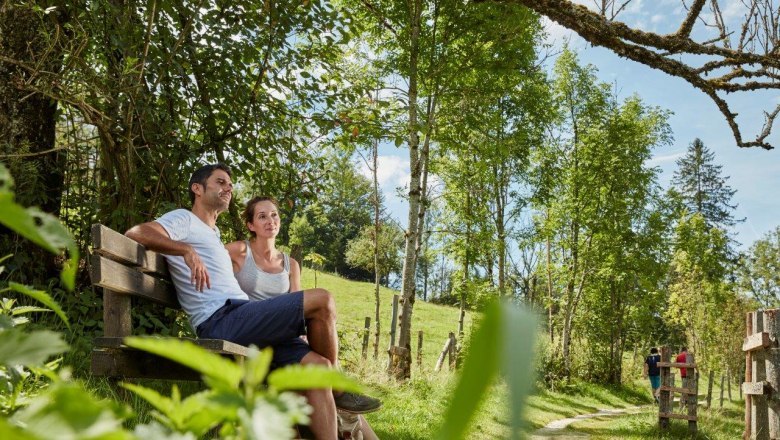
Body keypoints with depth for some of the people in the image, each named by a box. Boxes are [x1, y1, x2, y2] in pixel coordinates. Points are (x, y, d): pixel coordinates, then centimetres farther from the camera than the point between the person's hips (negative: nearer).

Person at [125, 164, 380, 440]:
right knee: (322, 300, -16)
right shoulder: (184, 220, 7)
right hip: (222, 321, -9)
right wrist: (187, 250, -24)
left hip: (238, 323, 9)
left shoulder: (213, 236, 34)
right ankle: (337, 391, -1)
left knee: (316, 363, -10)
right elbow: (136, 233, -13)